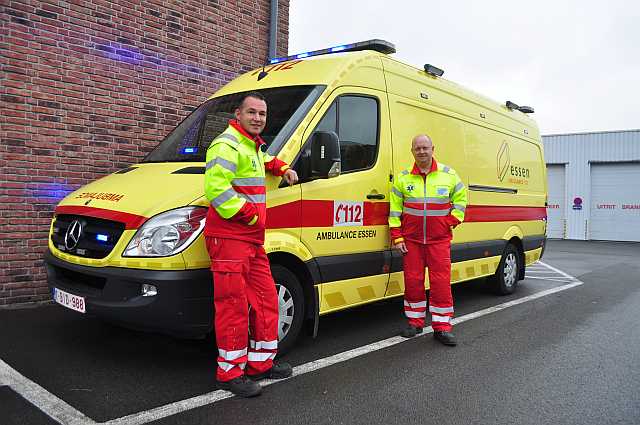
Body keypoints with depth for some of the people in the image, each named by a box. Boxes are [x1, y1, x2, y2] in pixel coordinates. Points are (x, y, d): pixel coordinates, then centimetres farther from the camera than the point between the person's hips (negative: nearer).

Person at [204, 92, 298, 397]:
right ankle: (230, 372, 8)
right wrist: (251, 216, -18)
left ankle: (261, 363, 26)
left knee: (265, 300, 13)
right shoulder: (227, 145, -11)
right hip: (229, 238, -10)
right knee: (234, 305, -6)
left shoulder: (253, 145, 20)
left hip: (253, 239, 10)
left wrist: (283, 168, 28)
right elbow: (216, 189, -24)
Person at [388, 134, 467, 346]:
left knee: (441, 282, -4)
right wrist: (397, 237, -1)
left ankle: (442, 327, 6)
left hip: (439, 239, -1)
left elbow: (461, 198, 14)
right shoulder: (403, 177, 4)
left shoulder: (448, 174, 4)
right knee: (413, 281, 4)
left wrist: (453, 220, 0)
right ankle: (415, 322, 20)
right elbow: (395, 209, 4)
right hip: (411, 239, 1)